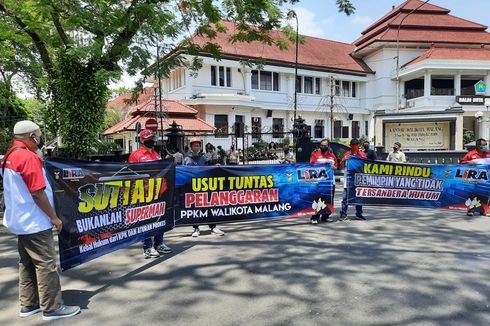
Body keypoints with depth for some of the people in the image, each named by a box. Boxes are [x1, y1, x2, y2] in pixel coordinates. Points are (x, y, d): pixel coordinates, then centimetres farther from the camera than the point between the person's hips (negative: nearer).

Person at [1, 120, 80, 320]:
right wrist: (54, 217, -14)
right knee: (46, 264, -2)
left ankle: (28, 304, 24)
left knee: (27, 264, 15)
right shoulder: (28, 157, -20)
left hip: (21, 221, 10)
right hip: (34, 222, -9)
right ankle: (52, 308, 5)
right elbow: (37, 193, -22)